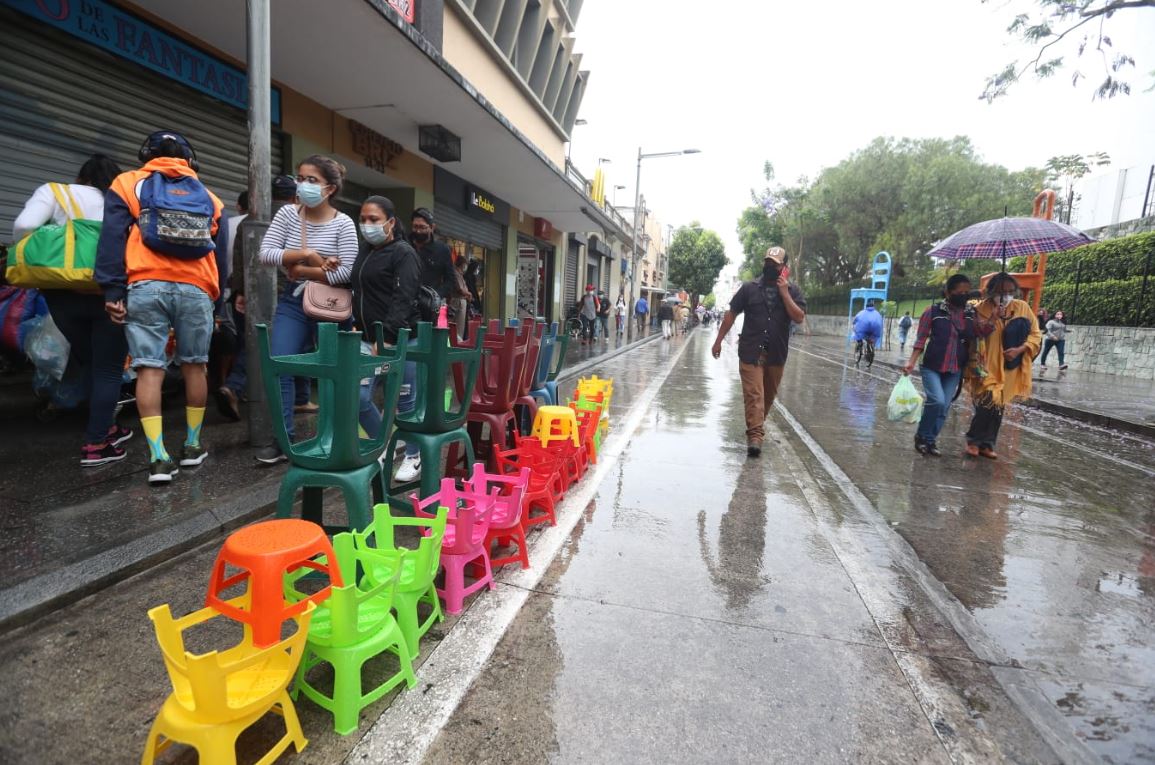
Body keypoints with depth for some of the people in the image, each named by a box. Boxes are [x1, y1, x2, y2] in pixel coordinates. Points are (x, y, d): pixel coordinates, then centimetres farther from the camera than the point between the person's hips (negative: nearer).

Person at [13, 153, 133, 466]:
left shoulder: (53, 192, 7)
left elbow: (24, 225, -9)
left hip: (63, 294, 2)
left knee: (87, 365, 19)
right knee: (108, 369, 5)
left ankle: (106, 428, 25)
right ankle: (96, 445, 3)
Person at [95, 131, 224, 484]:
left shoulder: (128, 184, 14)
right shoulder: (207, 196, 20)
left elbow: (112, 239, 1)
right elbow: (219, 251, 17)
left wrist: (112, 290, -2)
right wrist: (218, 298, 20)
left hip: (146, 286, -1)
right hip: (195, 290, 2)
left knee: (149, 368, -2)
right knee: (194, 366, 10)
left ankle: (159, 457, -6)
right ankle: (192, 446, 19)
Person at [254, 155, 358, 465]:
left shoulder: (343, 224, -9)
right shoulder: (287, 213, 1)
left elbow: (346, 272, -18)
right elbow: (265, 253, -7)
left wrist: (301, 270, -14)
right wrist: (307, 255, -17)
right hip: (292, 303, 3)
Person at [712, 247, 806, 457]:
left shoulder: (792, 291, 6)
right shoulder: (749, 288, 4)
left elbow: (799, 317, -7)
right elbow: (731, 314, 6)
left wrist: (784, 293, -12)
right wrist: (718, 341, 3)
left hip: (777, 354, 2)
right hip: (750, 351, -2)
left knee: (768, 394, 15)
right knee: (754, 394, -10)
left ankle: (756, 425, 36)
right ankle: (755, 435, -12)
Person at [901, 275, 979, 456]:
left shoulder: (971, 315, 5)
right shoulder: (933, 311, -6)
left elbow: (972, 343, 13)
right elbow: (921, 340, -6)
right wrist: (911, 362, -15)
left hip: (955, 370, 4)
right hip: (932, 367, -4)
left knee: (944, 408, 4)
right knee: (937, 401, -19)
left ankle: (930, 440, 19)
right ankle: (921, 435, 2)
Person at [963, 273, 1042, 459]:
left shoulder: (1023, 307, 2)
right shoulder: (982, 309, -6)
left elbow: (1035, 334, 6)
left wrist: (1019, 349, -11)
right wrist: (994, 317, -25)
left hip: (1010, 368, 4)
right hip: (987, 366, -4)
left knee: (998, 407, 9)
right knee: (988, 403, -16)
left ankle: (987, 444, 20)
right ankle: (974, 440, 3)